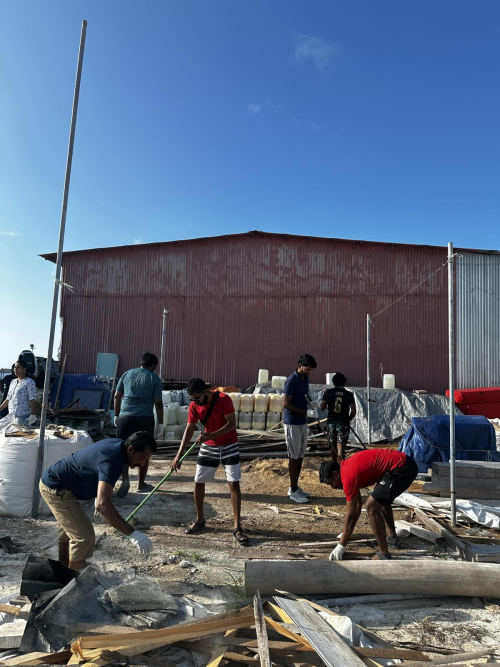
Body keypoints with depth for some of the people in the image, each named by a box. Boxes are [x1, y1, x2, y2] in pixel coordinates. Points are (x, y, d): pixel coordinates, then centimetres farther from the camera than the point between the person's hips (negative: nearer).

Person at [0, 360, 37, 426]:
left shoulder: (29, 382, -7)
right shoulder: (13, 382, 15)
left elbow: (32, 400, -14)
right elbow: (8, 399, 21)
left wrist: (33, 415, -21)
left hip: (23, 416, -7)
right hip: (11, 415, 7)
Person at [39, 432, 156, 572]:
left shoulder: (116, 444, -4)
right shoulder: (112, 462, -34)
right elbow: (102, 505, -45)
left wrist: (98, 492, 24)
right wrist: (132, 533, -46)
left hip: (53, 482, 11)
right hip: (55, 488, -10)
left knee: (70, 526, 30)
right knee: (84, 536, -13)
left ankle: (63, 567, 49)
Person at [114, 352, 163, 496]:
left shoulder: (127, 374, 11)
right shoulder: (154, 379, 1)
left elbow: (117, 396, 12)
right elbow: (158, 403, -3)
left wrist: (116, 415, 21)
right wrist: (160, 422, 4)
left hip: (125, 417, 2)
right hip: (145, 418, -2)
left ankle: (125, 479, -11)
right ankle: (141, 485, 18)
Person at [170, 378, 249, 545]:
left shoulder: (224, 399, -22)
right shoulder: (194, 405, -9)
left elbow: (231, 424, -22)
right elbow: (189, 430, -5)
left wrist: (211, 435, -33)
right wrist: (178, 455, -11)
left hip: (229, 446, -4)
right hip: (208, 447, 4)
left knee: (234, 483, -8)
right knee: (198, 482, 6)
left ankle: (237, 527, -1)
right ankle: (200, 520, 25)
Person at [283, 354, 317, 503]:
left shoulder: (305, 379, 8)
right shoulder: (292, 380, -18)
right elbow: (286, 403, -21)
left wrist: (310, 402, 2)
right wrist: (304, 412, -14)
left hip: (302, 422, 9)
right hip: (293, 422, -9)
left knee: (301, 455, 13)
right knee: (294, 456, -1)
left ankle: (295, 487, 24)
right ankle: (293, 491, 9)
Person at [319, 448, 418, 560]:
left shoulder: (348, 477, -14)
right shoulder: (346, 466, 13)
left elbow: (351, 516, -8)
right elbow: (358, 504, 24)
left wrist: (340, 546, 0)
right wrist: (346, 533, 28)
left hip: (401, 469, -11)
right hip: (407, 463, 11)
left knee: (372, 506, -9)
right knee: (382, 499, 30)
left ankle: (384, 554, -1)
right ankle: (392, 537, 44)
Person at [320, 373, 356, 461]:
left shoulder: (328, 392, -2)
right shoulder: (349, 394, -3)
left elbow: (322, 407, -5)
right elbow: (353, 411, -8)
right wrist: (349, 419, 12)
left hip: (331, 422, 2)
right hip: (343, 423, -2)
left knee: (333, 446, 19)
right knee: (341, 448, -6)